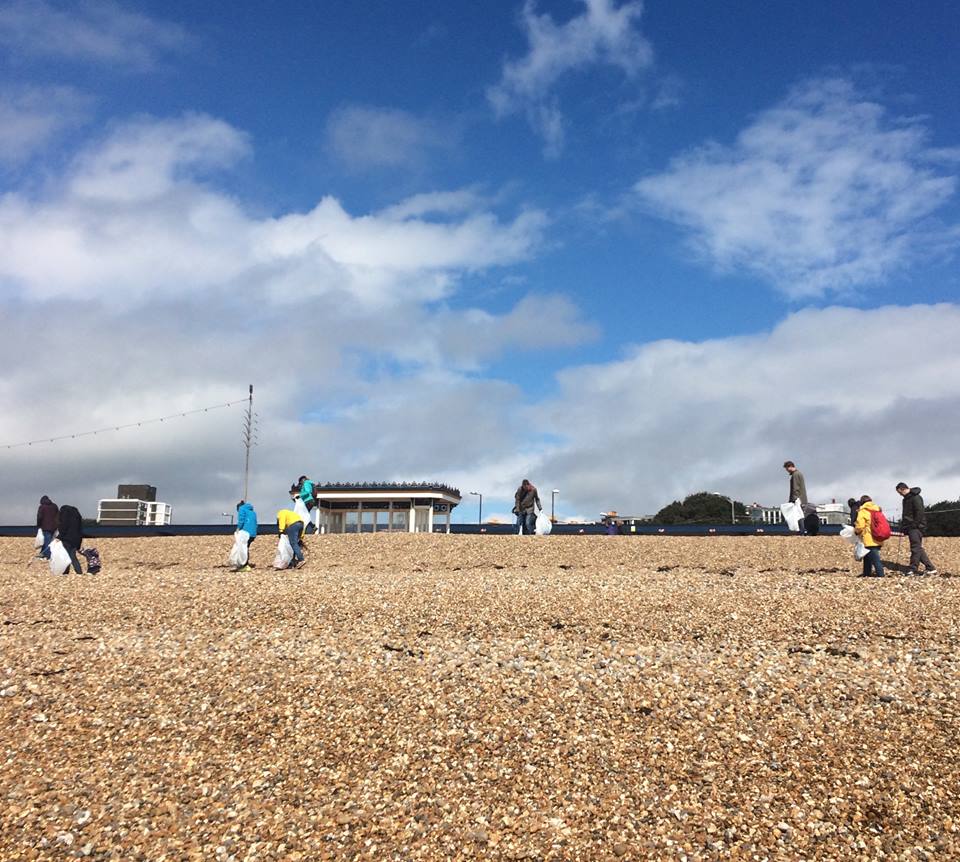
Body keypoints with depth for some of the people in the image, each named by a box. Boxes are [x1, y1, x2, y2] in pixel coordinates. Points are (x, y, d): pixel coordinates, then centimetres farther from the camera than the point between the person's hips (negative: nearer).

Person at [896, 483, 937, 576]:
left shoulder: (916, 498, -11)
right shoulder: (906, 499, 19)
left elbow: (920, 512, -18)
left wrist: (915, 525, -19)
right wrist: (903, 527, 17)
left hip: (915, 527, -10)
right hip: (910, 527, 10)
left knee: (916, 548, -8)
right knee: (918, 548, 8)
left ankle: (913, 569, -8)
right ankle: (930, 568, 11)